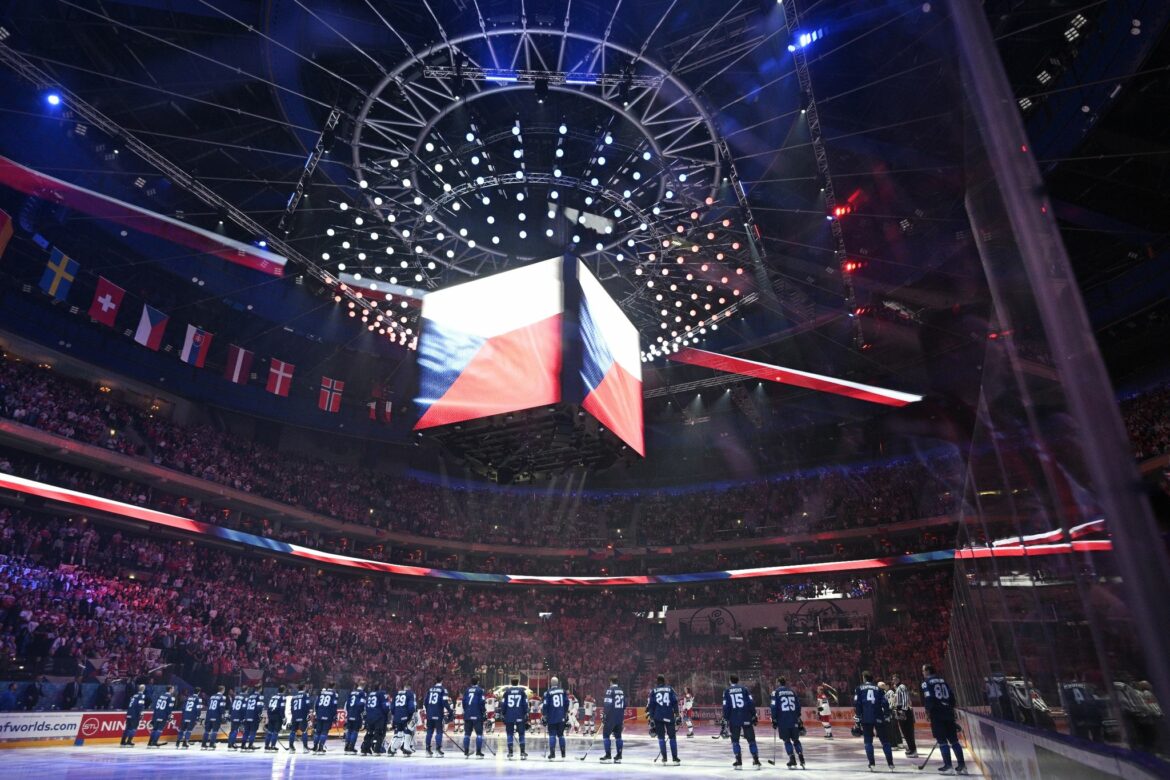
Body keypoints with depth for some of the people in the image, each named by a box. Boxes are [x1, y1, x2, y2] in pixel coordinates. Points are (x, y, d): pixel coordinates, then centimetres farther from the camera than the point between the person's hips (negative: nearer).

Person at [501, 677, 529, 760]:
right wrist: (526, 714, 10)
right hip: (520, 717, 0)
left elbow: (503, 704, 3)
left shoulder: (507, 691, 3)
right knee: (521, 734, 6)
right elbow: (525, 704, 2)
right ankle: (522, 753, 1)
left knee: (510, 734, 10)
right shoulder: (522, 691, 2)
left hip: (509, 716, 1)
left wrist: (503, 714, 12)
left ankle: (510, 752, 8)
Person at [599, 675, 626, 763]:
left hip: (611, 717, -7)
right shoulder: (621, 691, 12)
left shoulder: (610, 690, -10)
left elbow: (607, 705, -16)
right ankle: (619, 756, 10)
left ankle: (608, 755, -3)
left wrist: (603, 717, -12)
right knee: (618, 736, 12)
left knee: (606, 734, 2)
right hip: (620, 718, 7)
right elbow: (624, 705, 17)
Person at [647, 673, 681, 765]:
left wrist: (651, 719, 4)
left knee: (661, 737, 9)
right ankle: (675, 758, 5)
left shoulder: (653, 691, 8)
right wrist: (677, 716, 3)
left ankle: (664, 758, 4)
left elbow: (650, 706, 3)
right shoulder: (670, 689, 9)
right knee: (672, 737, 8)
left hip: (658, 717, 0)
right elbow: (675, 703, 2)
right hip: (669, 716, 0)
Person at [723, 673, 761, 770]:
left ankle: (738, 762, 4)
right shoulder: (744, 689, 6)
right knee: (751, 739, 9)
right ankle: (756, 760, 4)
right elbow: (751, 703, 0)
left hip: (734, 719, -1)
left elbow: (726, 706, -2)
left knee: (735, 740, 10)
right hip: (746, 719, 1)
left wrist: (725, 719, 4)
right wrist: (754, 716, 6)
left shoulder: (727, 691, 4)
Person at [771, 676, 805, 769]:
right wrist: (798, 719, 20)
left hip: (783, 720, -4)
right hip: (794, 720, 4)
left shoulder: (776, 692, -1)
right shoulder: (792, 691, 12)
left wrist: (774, 720, -1)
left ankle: (792, 760, -2)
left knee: (787, 740, 6)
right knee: (796, 740, 14)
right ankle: (801, 759, 5)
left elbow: (774, 707, -7)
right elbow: (798, 706, 12)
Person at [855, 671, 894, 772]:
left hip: (866, 718, -2)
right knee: (884, 741, 13)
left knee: (868, 741, 5)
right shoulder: (878, 689, 14)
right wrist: (887, 717, 9)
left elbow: (857, 704, -1)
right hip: (878, 718, 2)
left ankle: (871, 764, -3)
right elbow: (885, 703, 5)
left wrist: (858, 717, 1)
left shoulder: (859, 688, 8)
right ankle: (890, 763, 10)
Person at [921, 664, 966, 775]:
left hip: (937, 714, -6)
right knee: (953, 740, 9)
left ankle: (948, 765, -3)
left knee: (942, 740, -2)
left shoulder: (926, 682, -3)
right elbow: (951, 695, 16)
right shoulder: (942, 680, 16)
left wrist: (928, 711, -6)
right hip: (948, 712, 6)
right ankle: (961, 764, 7)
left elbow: (928, 698, -14)